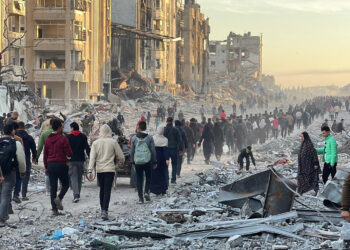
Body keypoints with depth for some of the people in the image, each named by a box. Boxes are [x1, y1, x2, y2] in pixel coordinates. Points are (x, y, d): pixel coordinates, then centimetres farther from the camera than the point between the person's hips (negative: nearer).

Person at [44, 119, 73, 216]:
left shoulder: (48, 139, 7)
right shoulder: (63, 138, -9)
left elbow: (45, 154, 10)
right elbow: (69, 154, -11)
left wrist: (46, 167, 16)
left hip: (50, 164, 4)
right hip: (61, 164, -4)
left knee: (53, 186, 5)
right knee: (65, 184, 11)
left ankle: (54, 209, 2)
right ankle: (59, 198, -16)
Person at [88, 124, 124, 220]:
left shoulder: (95, 143, 3)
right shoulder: (113, 142, -4)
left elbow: (92, 157, -2)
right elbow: (121, 156, -1)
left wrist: (90, 170, -3)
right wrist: (121, 161, 22)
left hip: (99, 170, 3)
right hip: (110, 169, -3)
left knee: (102, 190, 17)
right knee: (107, 191, -6)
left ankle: (102, 210, 24)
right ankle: (105, 211, -17)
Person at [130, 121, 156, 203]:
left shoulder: (134, 138, -2)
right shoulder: (149, 138, -4)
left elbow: (132, 151, 3)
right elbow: (153, 151, -2)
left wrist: (133, 161, 14)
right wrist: (154, 162, 7)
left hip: (137, 162, 1)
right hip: (147, 162, -1)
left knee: (139, 179, 7)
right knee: (148, 177, 15)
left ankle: (140, 198, 4)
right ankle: (146, 192, -5)